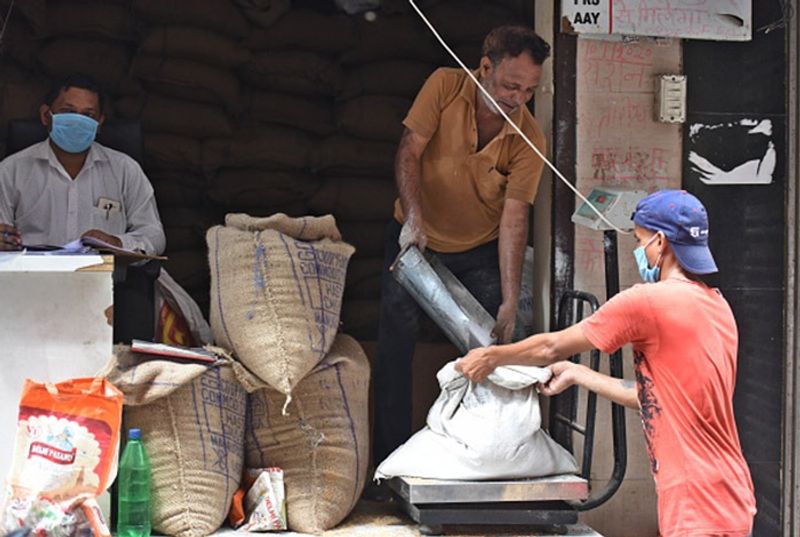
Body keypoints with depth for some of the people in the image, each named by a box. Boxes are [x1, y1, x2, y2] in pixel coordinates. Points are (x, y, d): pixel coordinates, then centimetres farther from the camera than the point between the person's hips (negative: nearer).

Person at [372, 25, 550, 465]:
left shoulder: (529, 139, -18)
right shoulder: (445, 86, -18)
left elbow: (514, 215, -20)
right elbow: (409, 151, -18)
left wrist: (510, 300, -26)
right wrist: (413, 216, -35)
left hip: (480, 250, 0)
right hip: (416, 236, 0)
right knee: (395, 342, -3)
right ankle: (392, 457, 4)